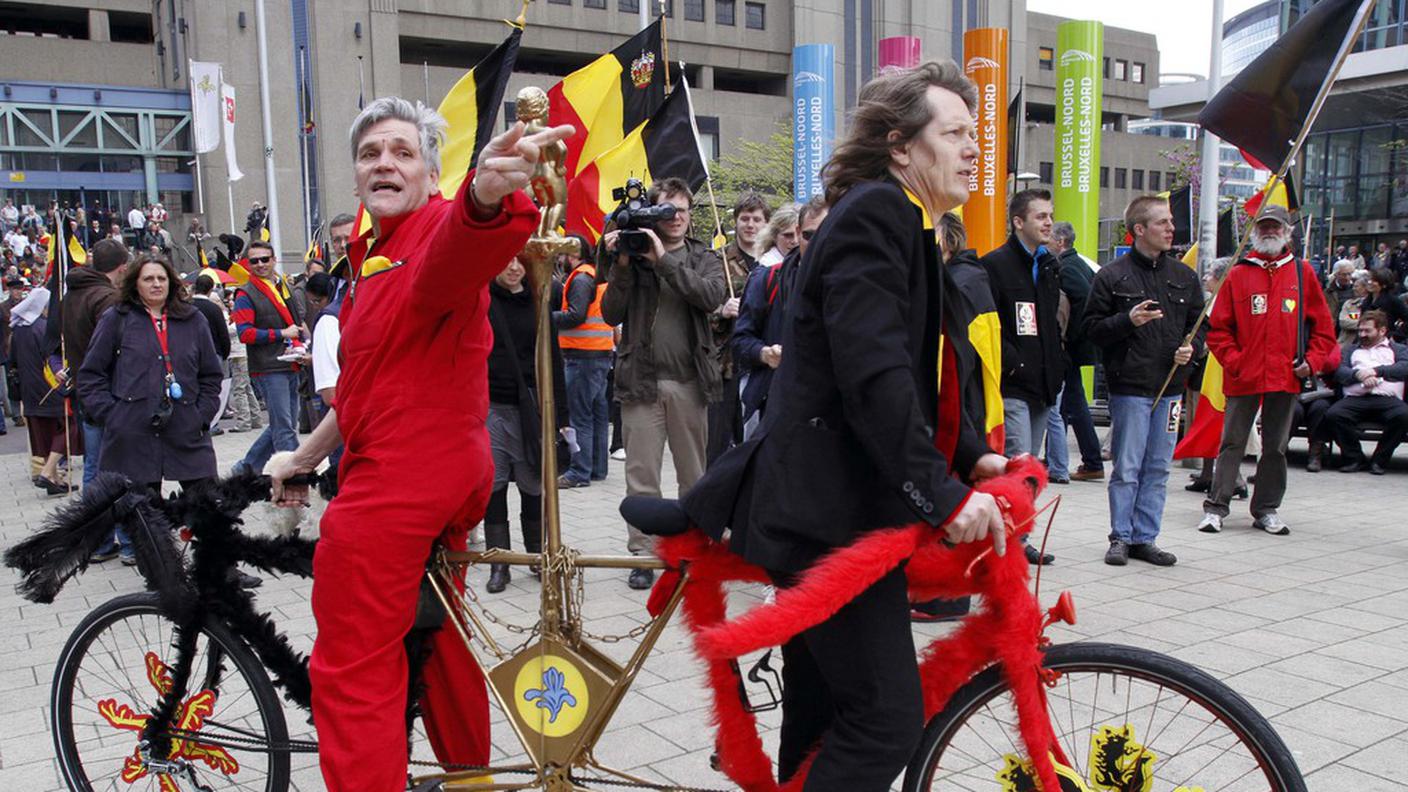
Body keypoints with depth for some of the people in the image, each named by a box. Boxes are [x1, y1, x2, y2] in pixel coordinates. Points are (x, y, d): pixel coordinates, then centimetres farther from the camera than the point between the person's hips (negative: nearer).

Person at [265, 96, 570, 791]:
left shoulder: (439, 230, -13)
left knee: (351, 673, -5)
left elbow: (456, 252, -41)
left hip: (399, 483, -11)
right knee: (435, 641, 25)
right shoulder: (372, 256, 20)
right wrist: (301, 458, 29)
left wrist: (487, 194, -63)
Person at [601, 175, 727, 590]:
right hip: (641, 380, -1)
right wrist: (621, 266, -11)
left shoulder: (704, 258, 9)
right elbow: (611, 315, 0)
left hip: (689, 381, 1)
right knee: (641, 475, 1)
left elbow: (711, 297, -12)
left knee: (693, 474, 9)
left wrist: (664, 260, -17)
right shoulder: (633, 254, 6)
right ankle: (641, 553, 9)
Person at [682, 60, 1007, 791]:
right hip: (828, 513, -11)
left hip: (840, 510, 11)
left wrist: (971, 456, 7)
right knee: (886, 716, -9)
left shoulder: (910, 228, 20)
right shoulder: (874, 212, -13)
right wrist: (943, 494, -26)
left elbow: (927, 370, 21)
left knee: (822, 719, 18)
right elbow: (873, 370, -24)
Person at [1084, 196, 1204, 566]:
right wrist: (1127, 320, -19)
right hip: (1130, 386, -5)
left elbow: (1199, 323, 18)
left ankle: (1145, 538, 18)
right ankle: (1121, 537, 12)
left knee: (1158, 469, 9)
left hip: (1171, 386, 5)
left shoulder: (1184, 276, 11)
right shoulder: (1112, 276, -3)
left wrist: (1191, 347, -2)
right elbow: (1092, 327, -3)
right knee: (1127, 468, 0)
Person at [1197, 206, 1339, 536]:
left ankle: (1267, 509, 19)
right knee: (1232, 443, 2)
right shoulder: (1238, 274, 3)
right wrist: (1233, 360, -8)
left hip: (1287, 376, 2)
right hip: (1244, 376, -2)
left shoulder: (1301, 272, 7)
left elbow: (1322, 323, 10)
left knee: (1276, 446, 9)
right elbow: (1217, 327, 2)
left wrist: (1312, 360, 0)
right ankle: (1216, 506, 6)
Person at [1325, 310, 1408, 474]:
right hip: (1355, 399, 1)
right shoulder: (1350, 349, 30)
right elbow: (1338, 371, 11)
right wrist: (1358, 374, -10)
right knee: (1333, 415, -31)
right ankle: (1355, 458, -12)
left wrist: (1377, 371, -10)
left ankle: (1379, 460, -14)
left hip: (1387, 399, -1)